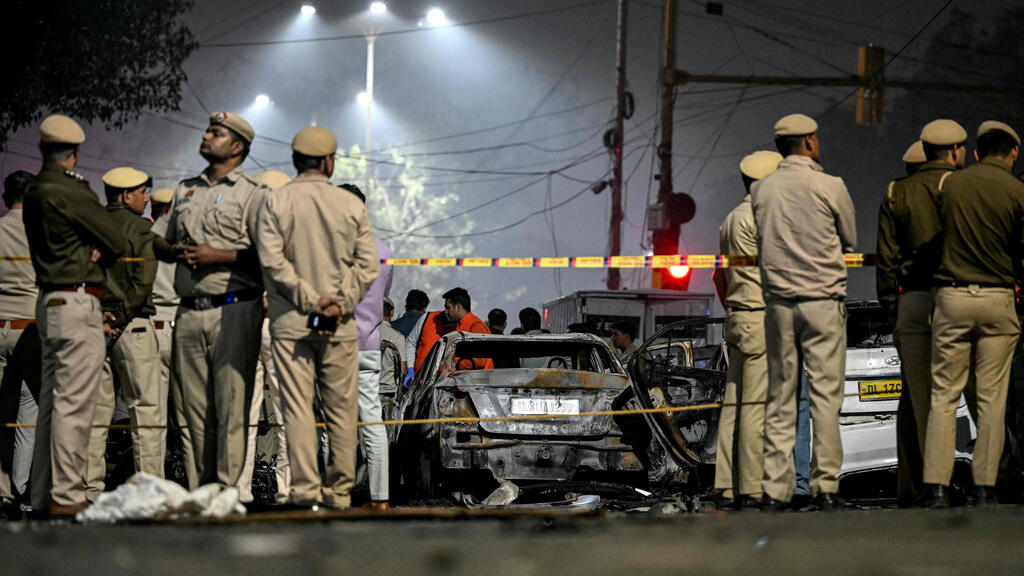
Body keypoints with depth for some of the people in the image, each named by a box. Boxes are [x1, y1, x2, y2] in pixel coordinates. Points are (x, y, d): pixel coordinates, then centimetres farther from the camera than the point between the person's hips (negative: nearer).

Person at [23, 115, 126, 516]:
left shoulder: (34, 192, 14)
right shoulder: (68, 191, -14)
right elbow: (115, 242, -11)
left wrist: (89, 255, -1)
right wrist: (97, 259, 8)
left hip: (50, 300, 10)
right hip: (78, 301, -10)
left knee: (52, 403, 12)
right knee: (74, 404, -10)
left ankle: (43, 495, 15)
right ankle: (66, 497, -12)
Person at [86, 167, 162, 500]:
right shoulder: (140, 228, -6)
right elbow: (144, 279, -16)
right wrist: (122, 316, -10)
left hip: (94, 323, 5)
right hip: (133, 326, -5)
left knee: (96, 411, 8)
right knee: (147, 410, -2)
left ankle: (90, 488, 6)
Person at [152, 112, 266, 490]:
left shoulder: (252, 193, 2)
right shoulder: (185, 190, 21)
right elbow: (157, 240, 24)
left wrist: (219, 256, -14)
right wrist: (175, 250, 2)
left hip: (234, 310, -6)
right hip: (189, 312, 6)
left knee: (231, 403, -9)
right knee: (194, 404, 5)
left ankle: (227, 485, -11)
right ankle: (204, 484, 9)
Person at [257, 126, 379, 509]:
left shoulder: (276, 202, 0)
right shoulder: (351, 204, 4)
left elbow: (272, 260, -10)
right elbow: (368, 264, -2)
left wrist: (309, 299, -8)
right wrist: (341, 303, -5)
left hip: (291, 320, -1)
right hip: (340, 324, 1)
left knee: (297, 407, -2)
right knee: (341, 409, 8)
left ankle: (305, 489, -9)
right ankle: (339, 490, 8)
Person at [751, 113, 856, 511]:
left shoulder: (761, 190, 4)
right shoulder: (830, 187, -6)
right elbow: (850, 240, 7)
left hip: (778, 301, 3)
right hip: (823, 299, -3)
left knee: (779, 396, 7)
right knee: (825, 393, -1)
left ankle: (775, 488, 4)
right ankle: (826, 485, -4)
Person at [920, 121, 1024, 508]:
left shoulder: (951, 184, 3)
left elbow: (939, 238, 9)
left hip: (951, 298, 2)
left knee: (943, 395, 4)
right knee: (992, 398, 3)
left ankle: (936, 487, -3)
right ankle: (984, 488, 2)